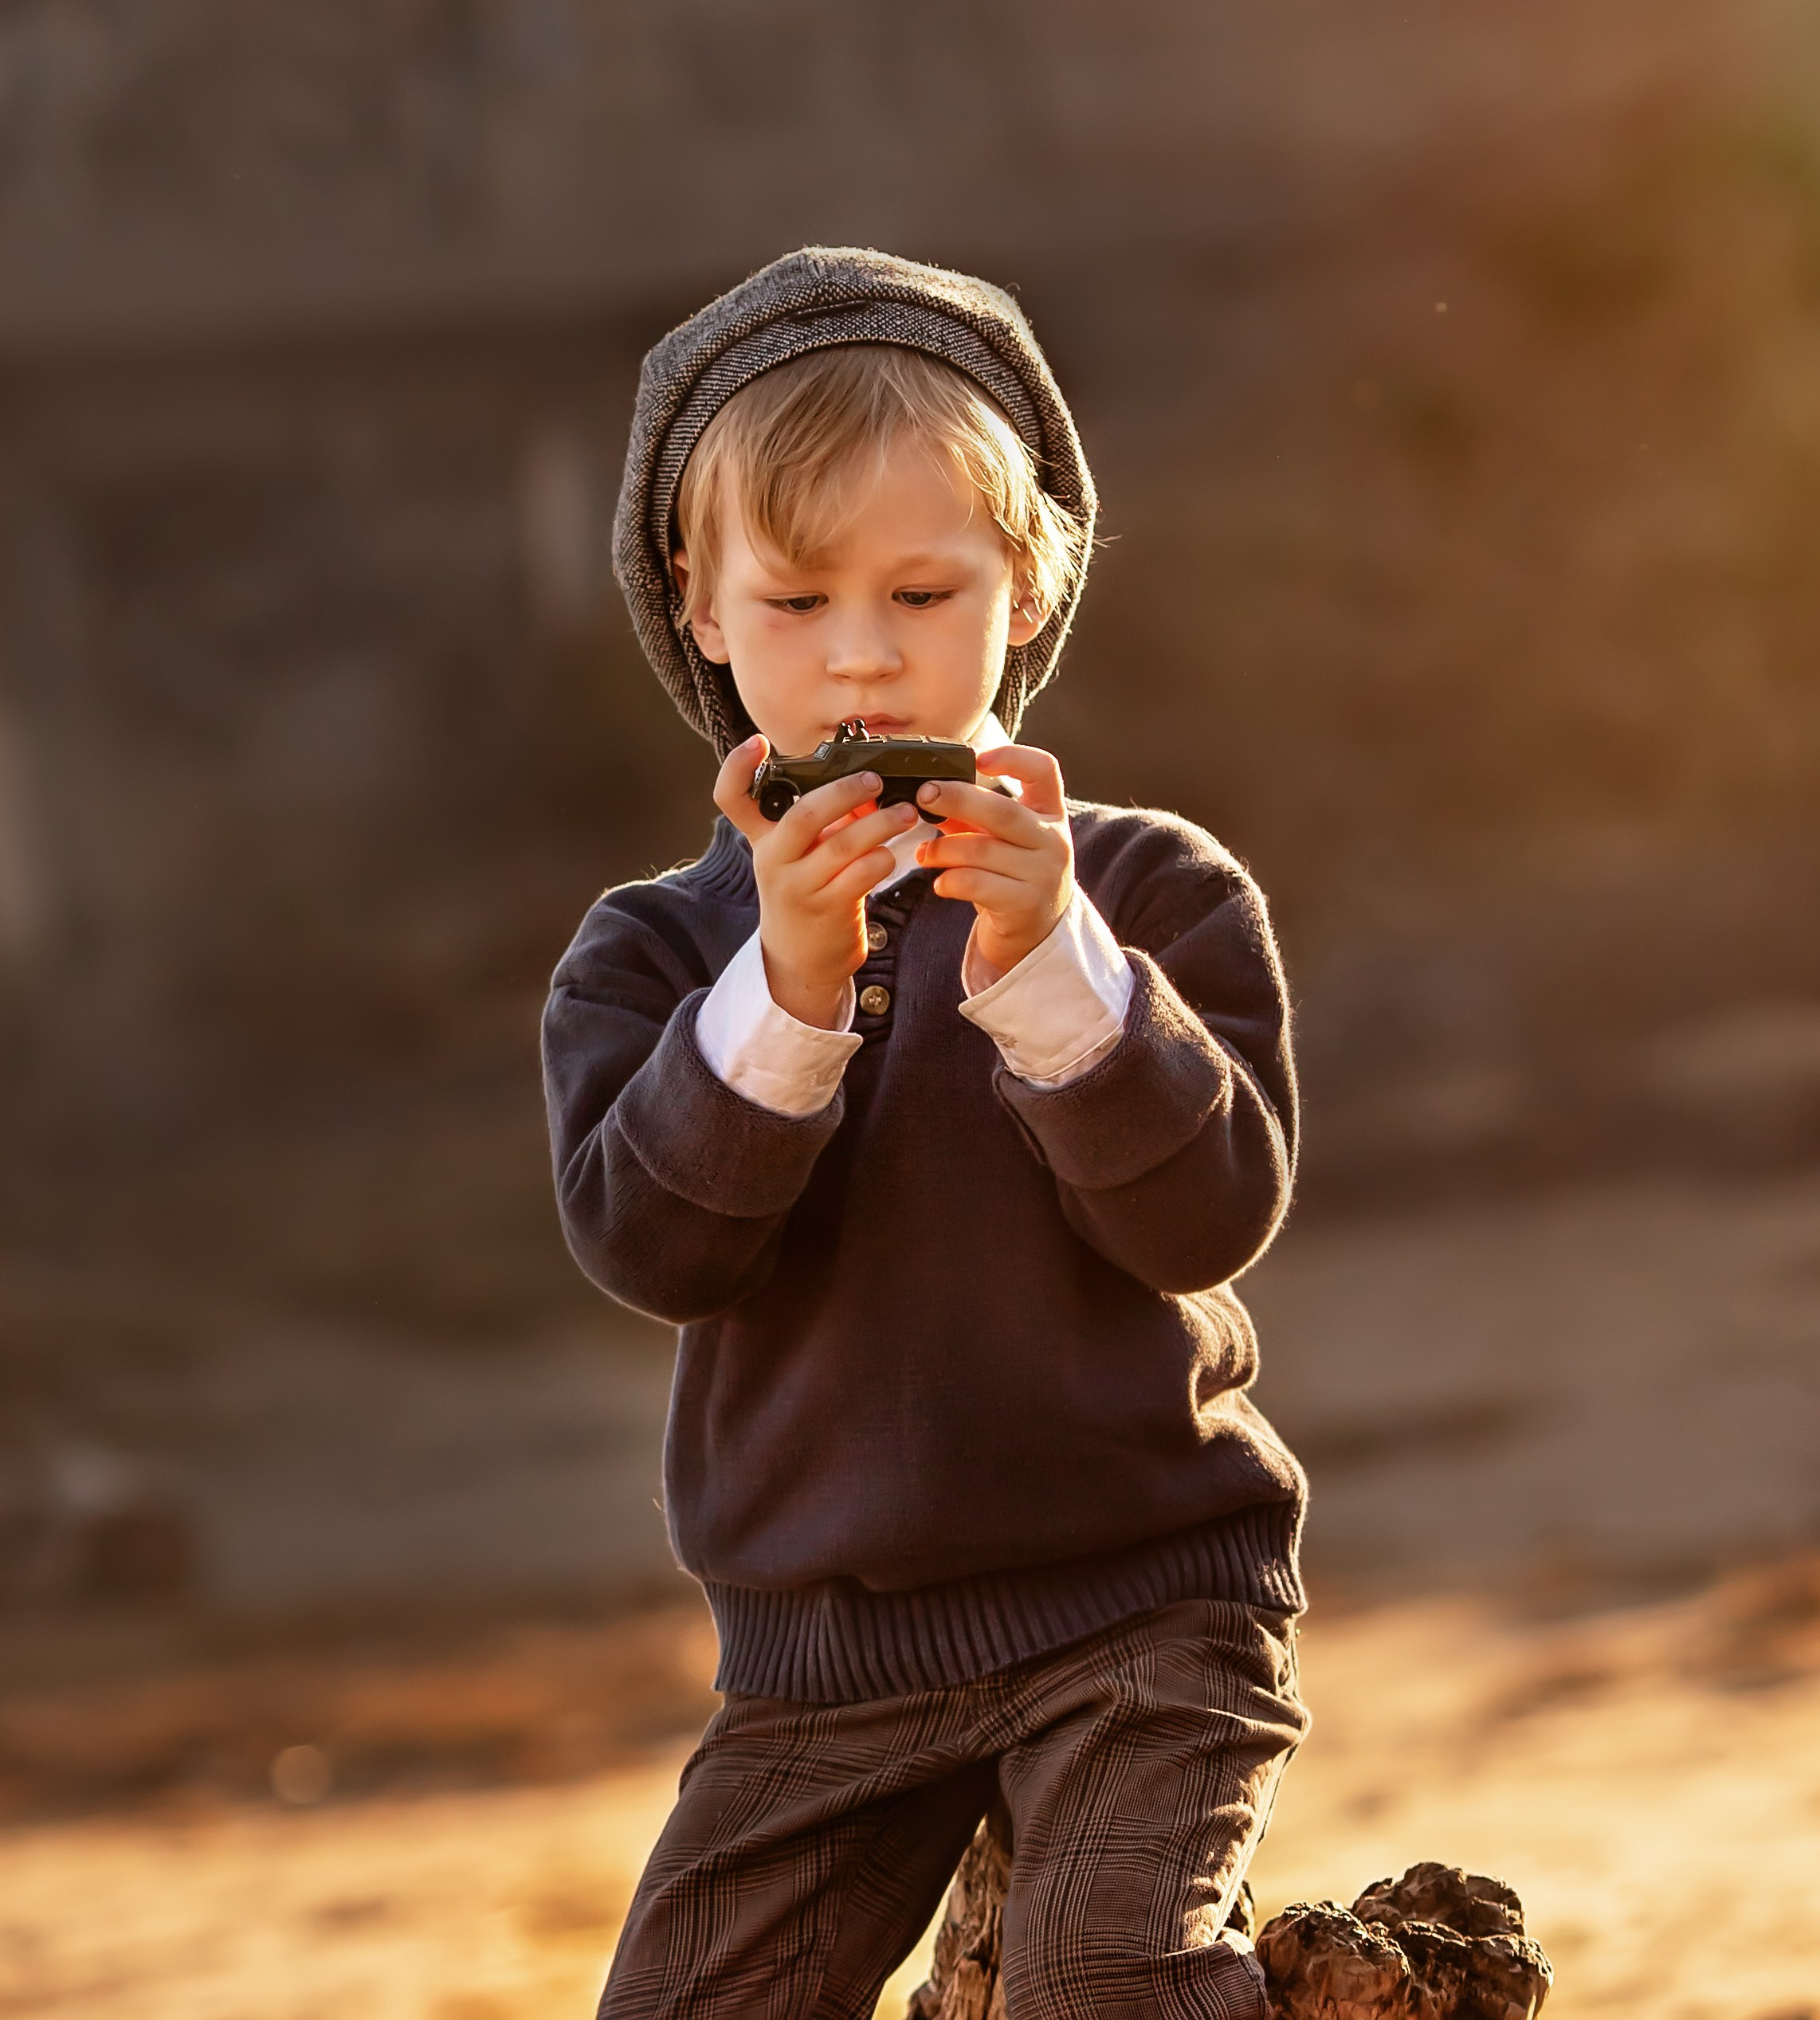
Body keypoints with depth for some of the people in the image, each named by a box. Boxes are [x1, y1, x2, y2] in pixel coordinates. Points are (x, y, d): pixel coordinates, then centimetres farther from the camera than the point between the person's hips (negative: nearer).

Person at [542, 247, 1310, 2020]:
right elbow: (649, 1238, -12)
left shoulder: (1151, 890, -1)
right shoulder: (653, 951, 4)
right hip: (823, 1650, 3)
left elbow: (1212, 1210, -12)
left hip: (1138, 1600, -3)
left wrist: (1050, 963, -25)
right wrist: (788, 981, -26)